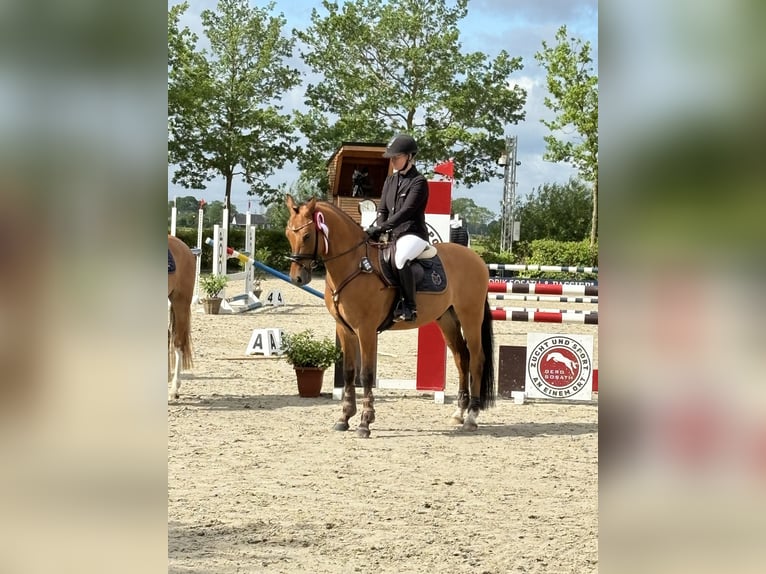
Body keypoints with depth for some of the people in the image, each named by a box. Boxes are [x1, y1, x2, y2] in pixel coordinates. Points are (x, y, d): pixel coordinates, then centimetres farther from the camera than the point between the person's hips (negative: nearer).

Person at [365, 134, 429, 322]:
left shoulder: (418, 182, -7)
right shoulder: (390, 181, 16)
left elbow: (406, 212, -18)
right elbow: (382, 210, 12)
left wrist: (380, 228, -27)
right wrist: (374, 230, -10)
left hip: (412, 234, -9)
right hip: (392, 235, 9)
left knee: (400, 258, -38)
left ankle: (410, 307, -30)